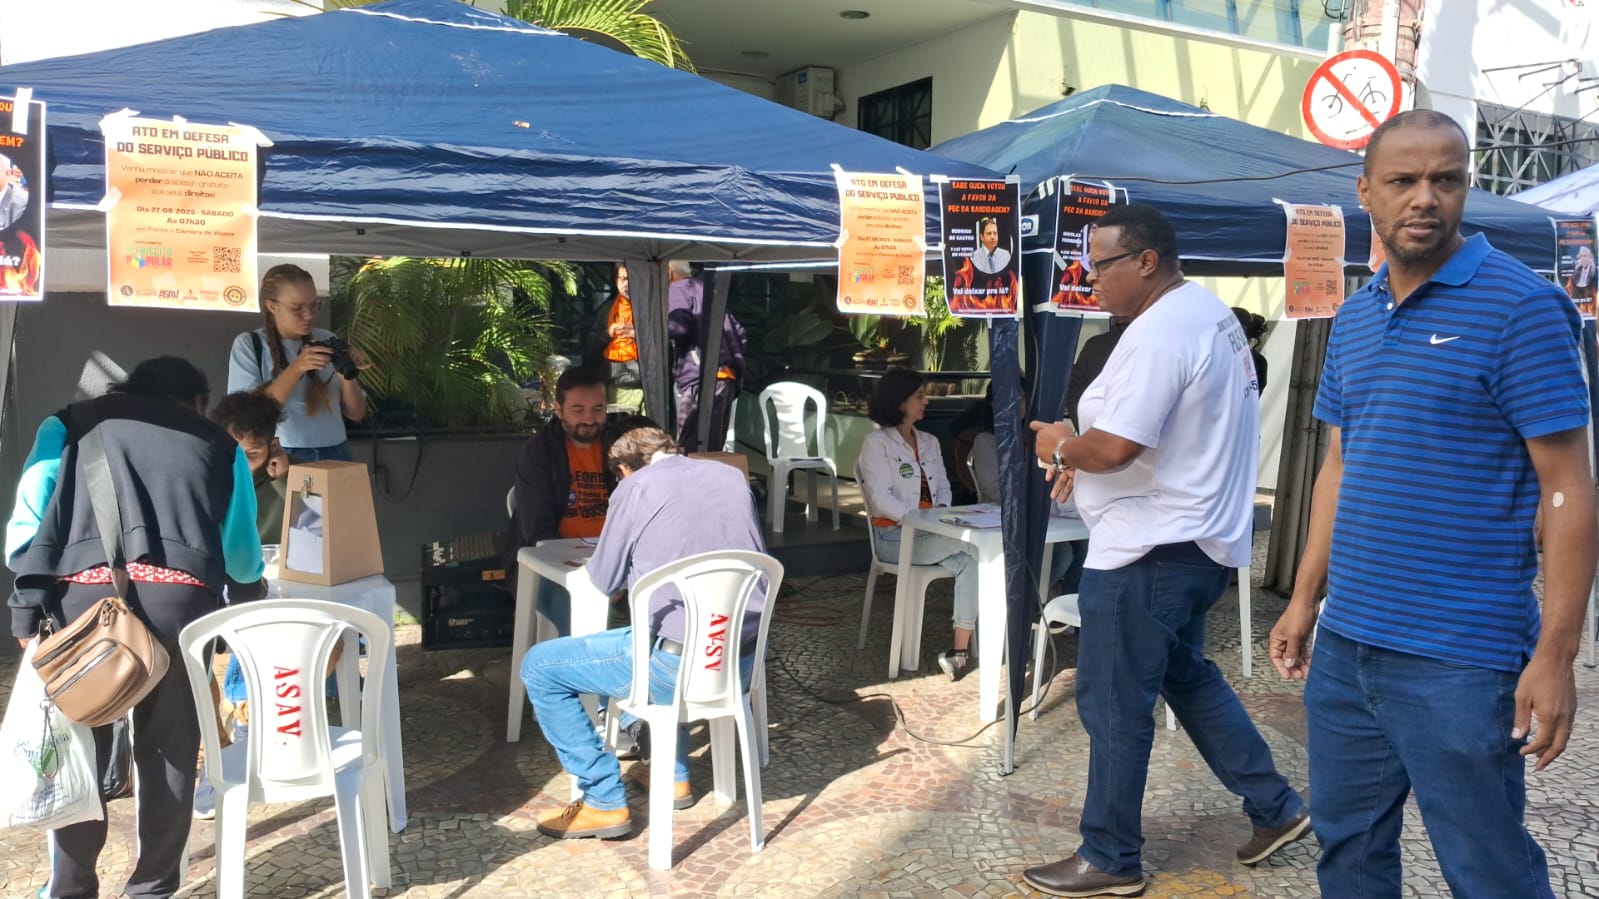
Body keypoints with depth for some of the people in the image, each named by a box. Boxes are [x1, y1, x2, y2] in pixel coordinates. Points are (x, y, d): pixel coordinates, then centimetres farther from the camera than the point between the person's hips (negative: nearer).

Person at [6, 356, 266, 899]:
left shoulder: (67, 424, 22)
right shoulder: (219, 444, 22)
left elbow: (27, 523, 7)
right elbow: (242, 556, 22)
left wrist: (30, 603, 7)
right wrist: (250, 592, 41)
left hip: (83, 594, 0)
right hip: (180, 598, 0)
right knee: (169, 753, 12)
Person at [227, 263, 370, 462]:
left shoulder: (327, 340, 9)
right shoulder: (249, 344, 2)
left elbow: (356, 414, 10)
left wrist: (347, 375, -8)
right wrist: (296, 368, -17)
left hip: (335, 455, 2)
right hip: (281, 457, -2)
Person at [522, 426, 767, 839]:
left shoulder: (637, 486, -4)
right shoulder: (732, 475, 12)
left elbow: (605, 580, 4)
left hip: (681, 666, -7)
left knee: (539, 668, 9)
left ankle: (604, 803, 10)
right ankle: (674, 776, 38)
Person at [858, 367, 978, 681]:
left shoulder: (929, 442, 17)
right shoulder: (877, 443, -5)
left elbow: (943, 487, 17)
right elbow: (881, 499, -14)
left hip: (930, 531, 6)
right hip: (895, 536, -6)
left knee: (970, 561, -26)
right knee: (969, 544, -27)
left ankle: (960, 648, -27)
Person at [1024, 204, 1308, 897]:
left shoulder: (1157, 332, -22)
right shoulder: (1207, 311, 12)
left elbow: (1114, 447, -27)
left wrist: (1060, 448, -7)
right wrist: (1086, 457, 7)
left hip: (1150, 551, -11)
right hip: (1200, 538, 11)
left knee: (1113, 704, 1)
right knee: (1186, 675, 24)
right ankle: (1275, 808, 31)